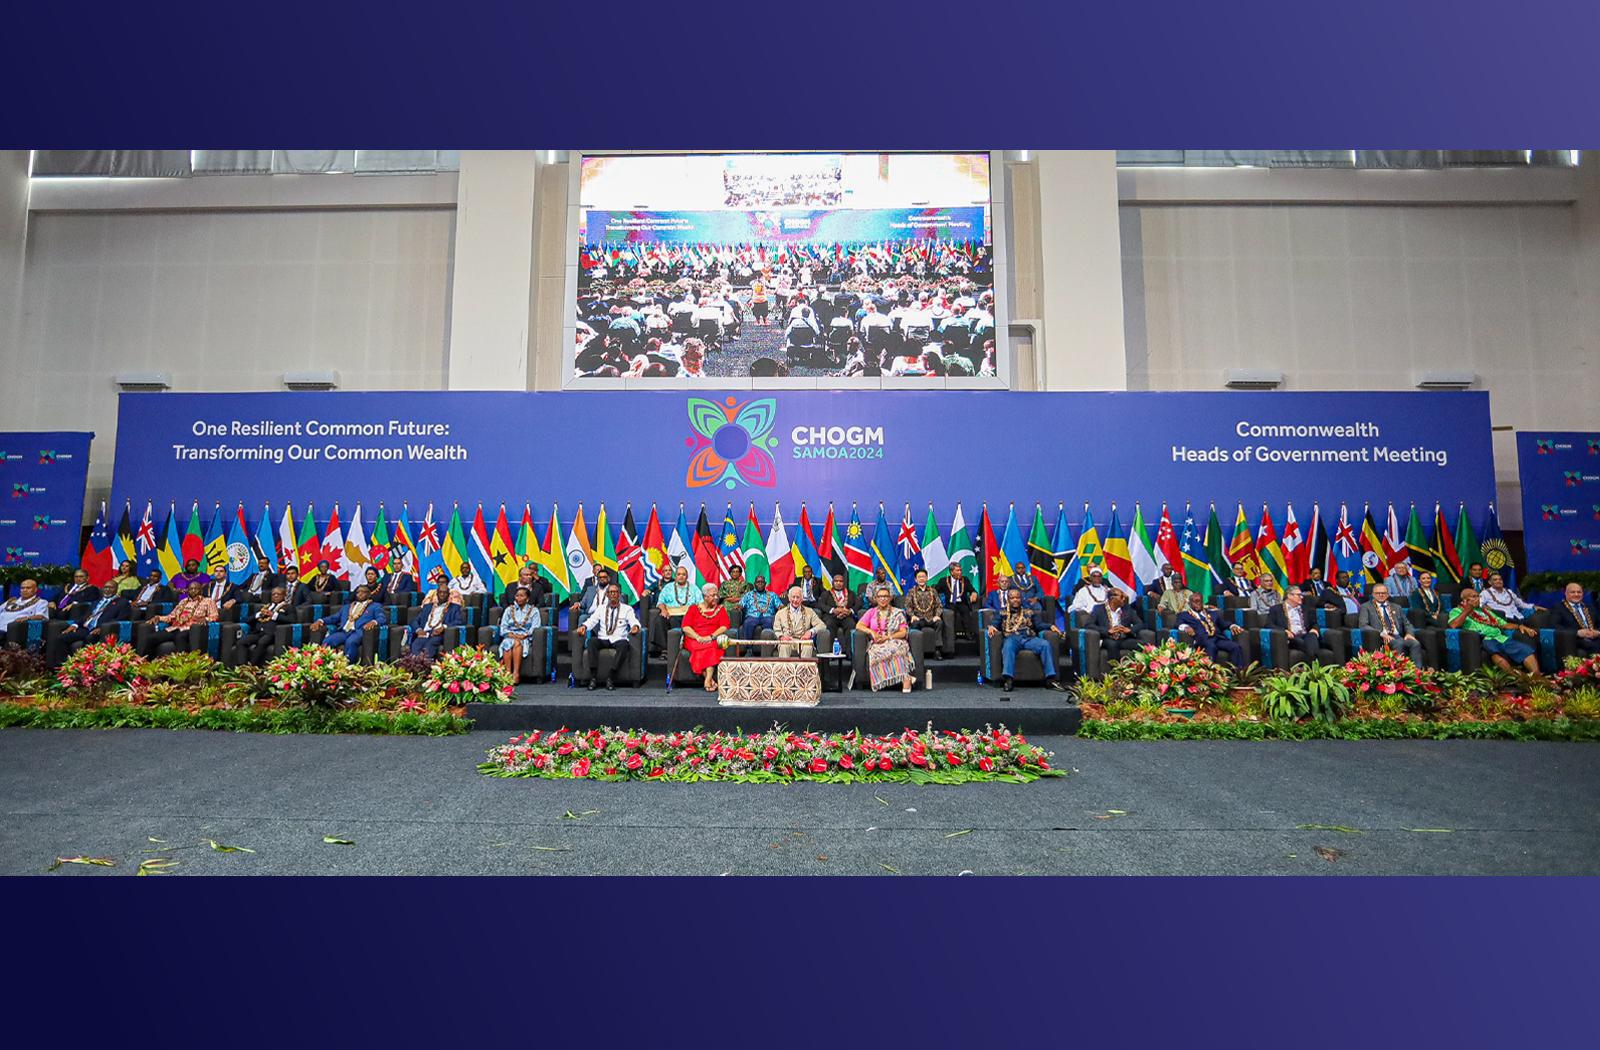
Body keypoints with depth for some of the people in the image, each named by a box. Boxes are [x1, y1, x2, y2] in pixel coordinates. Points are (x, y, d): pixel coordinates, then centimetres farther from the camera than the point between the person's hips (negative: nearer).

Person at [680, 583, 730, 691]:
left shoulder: (721, 609, 18)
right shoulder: (694, 608, 16)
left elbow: (724, 626, 2)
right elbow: (685, 627, 3)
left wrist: (711, 636, -15)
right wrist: (698, 637, -15)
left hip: (713, 640, 0)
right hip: (694, 639, 0)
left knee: (711, 647, -36)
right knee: (701, 648, -35)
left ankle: (708, 680, -43)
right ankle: (711, 680, -37)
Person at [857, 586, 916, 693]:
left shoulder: (898, 613, 14)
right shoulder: (871, 612, 19)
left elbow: (903, 632, 4)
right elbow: (858, 625, 8)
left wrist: (887, 637, -11)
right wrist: (871, 631, -10)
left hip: (895, 642, -1)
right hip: (876, 644, 1)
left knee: (895, 648, -39)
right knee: (877, 652, -36)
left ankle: (905, 678, -40)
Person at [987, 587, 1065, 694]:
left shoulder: (1029, 612, 27)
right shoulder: (1002, 613, 24)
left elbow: (1039, 625, 16)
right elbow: (995, 623, 10)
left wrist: (1050, 626, -5)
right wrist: (991, 626, -15)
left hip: (1029, 638, 2)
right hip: (1012, 638, -2)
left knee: (1045, 644, -28)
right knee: (1008, 646, -38)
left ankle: (1051, 678, -31)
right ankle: (1008, 679, -49)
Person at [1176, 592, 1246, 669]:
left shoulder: (1212, 613, 32)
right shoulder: (1184, 615, 20)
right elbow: (1179, 624, 4)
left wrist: (1232, 626, 2)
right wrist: (1185, 627, -19)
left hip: (1218, 637, 4)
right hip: (1202, 638, -4)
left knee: (1235, 647, -25)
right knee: (1211, 647, -37)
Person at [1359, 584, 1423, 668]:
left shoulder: (1396, 607, 27)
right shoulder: (1366, 607, 11)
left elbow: (1407, 624, 22)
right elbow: (1363, 625, -2)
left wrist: (1409, 633, -2)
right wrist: (1381, 633, -18)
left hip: (1399, 636, 5)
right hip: (1382, 638, -5)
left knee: (1415, 643, -27)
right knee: (1399, 643, -35)